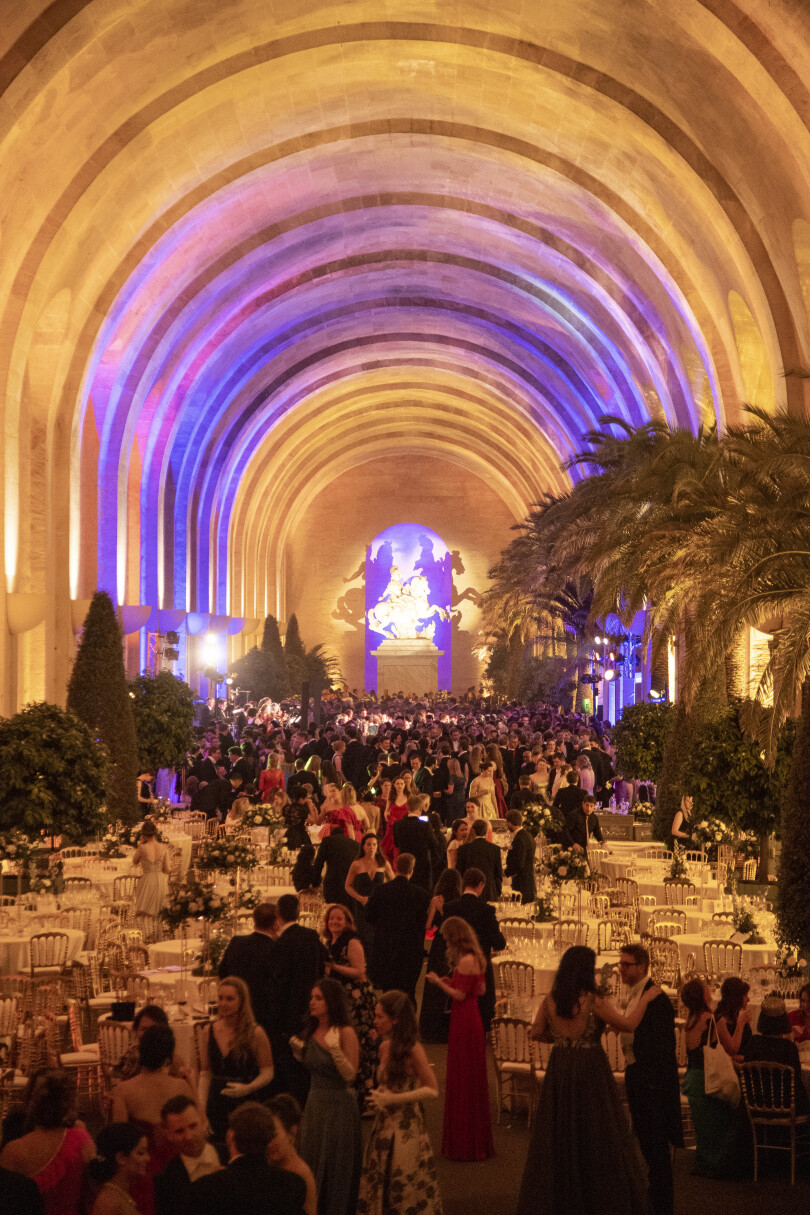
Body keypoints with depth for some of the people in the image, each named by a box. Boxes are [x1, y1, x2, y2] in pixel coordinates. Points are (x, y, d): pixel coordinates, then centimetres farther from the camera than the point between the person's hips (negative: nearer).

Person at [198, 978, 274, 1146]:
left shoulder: (255, 1033, -6)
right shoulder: (209, 1032, 6)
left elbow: (267, 1072, -3)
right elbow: (205, 1073, 10)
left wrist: (247, 1088, -19)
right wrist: (201, 1108, 2)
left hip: (248, 1103, -3)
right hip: (217, 1105, 3)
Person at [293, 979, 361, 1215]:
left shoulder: (345, 1033, -14)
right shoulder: (311, 1032, 5)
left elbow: (350, 1075, -18)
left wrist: (334, 1048, -29)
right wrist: (299, 1050, 0)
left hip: (339, 1106, -7)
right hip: (314, 1104, 7)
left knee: (335, 1168, 4)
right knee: (312, 1165, 14)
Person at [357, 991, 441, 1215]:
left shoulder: (412, 1049, -14)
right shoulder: (384, 1047, 7)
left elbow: (432, 1089, -15)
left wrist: (393, 1099, -16)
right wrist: (379, 1095, 2)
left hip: (407, 1126, -7)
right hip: (384, 1122, 7)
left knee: (407, 1187, 0)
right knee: (378, 1186, 10)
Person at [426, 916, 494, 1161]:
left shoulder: (465, 961, -19)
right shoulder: (475, 958, 10)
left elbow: (460, 995, -20)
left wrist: (439, 982, -8)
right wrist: (451, 981, 15)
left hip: (464, 1022, -10)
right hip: (470, 1020, 10)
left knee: (463, 1081, -1)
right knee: (469, 1081, 16)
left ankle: (465, 1144, 7)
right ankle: (474, 1141, 25)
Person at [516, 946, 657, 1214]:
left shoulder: (551, 1000, -2)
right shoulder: (593, 1001, -16)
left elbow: (537, 1032, 7)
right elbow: (628, 1024, -11)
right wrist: (645, 999, 1)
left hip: (559, 1070, 5)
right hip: (589, 1071, -5)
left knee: (559, 1134, 13)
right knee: (595, 1136, 6)